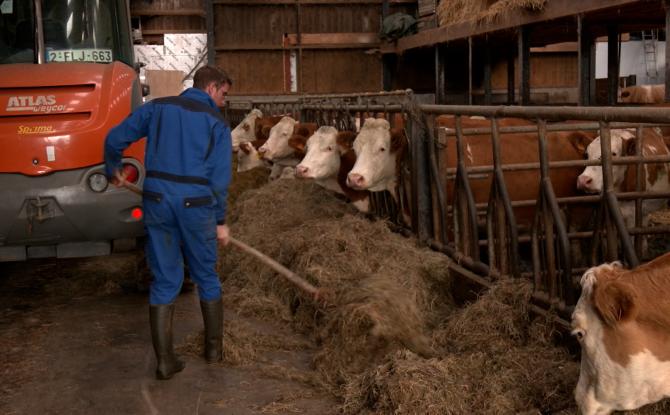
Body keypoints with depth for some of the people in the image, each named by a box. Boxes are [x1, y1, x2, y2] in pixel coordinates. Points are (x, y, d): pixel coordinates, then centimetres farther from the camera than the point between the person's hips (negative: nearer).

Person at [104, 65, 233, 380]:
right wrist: (220, 221, 4)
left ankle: (164, 360, 9)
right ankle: (214, 348, 27)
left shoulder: (158, 107, 10)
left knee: (164, 281, 9)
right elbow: (219, 178, -3)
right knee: (206, 277, 16)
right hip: (195, 204, -2)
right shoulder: (216, 122, 2)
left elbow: (115, 139, 8)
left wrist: (113, 170, 26)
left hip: (157, 200, 2)